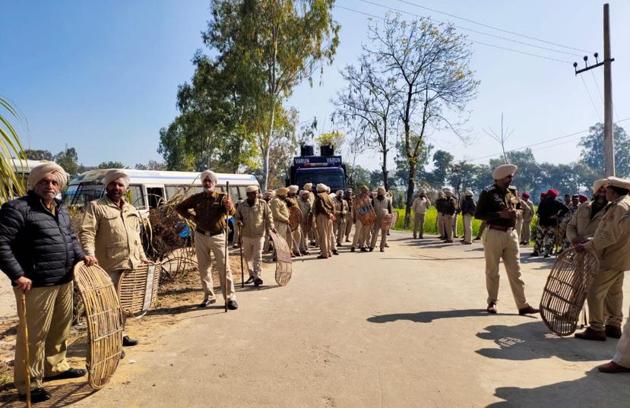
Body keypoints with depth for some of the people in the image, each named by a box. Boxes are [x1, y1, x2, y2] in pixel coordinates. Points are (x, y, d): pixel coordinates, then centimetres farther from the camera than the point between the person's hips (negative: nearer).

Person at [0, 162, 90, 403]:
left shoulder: (61, 210, 16)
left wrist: (80, 255, 10)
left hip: (64, 282, 8)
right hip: (36, 284, -8)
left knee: (61, 328, 19)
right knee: (34, 334, 0)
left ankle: (55, 367, 37)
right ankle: (28, 385, 13)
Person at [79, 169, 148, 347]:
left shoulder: (131, 210, 18)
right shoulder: (96, 206, -3)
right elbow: (86, 233, -13)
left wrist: (142, 256, 19)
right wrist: (90, 256, -25)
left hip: (131, 264, 7)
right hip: (110, 266, -7)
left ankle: (120, 335, 29)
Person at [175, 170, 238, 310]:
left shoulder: (222, 197, -4)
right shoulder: (196, 198, 5)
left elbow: (231, 212, -22)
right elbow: (179, 207, 15)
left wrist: (229, 206, -46)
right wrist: (190, 216, 0)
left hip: (218, 236, -3)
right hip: (201, 236, 3)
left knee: (224, 267, -4)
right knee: (203, 267, 10)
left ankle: (230, 297, 0)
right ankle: (209, 296, 22)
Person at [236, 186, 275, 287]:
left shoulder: (262, 203, -3)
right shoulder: (242, 205, 1)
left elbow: (268, 216, 3)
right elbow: (238, 217, 11)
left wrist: (271, 226, -8)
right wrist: (239, 222, -11)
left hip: (259, 234, -3)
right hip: (246, 235, 3)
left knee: (258, 256, -5)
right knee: (247, 256, 14)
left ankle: (258, 276, -1)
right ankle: (252, 274, 31)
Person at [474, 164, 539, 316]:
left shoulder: (510, 193, 14)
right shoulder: (488, 193, -6)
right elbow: (478, 214, -11)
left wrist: (514, 213, -1)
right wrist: (500, 214, -19)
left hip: (511, 234, 6)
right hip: (494, 234, -6)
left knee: (515, 272, 5)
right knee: (492, 271, 5)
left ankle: (523, 305, 8)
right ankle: (492, 302, 18)